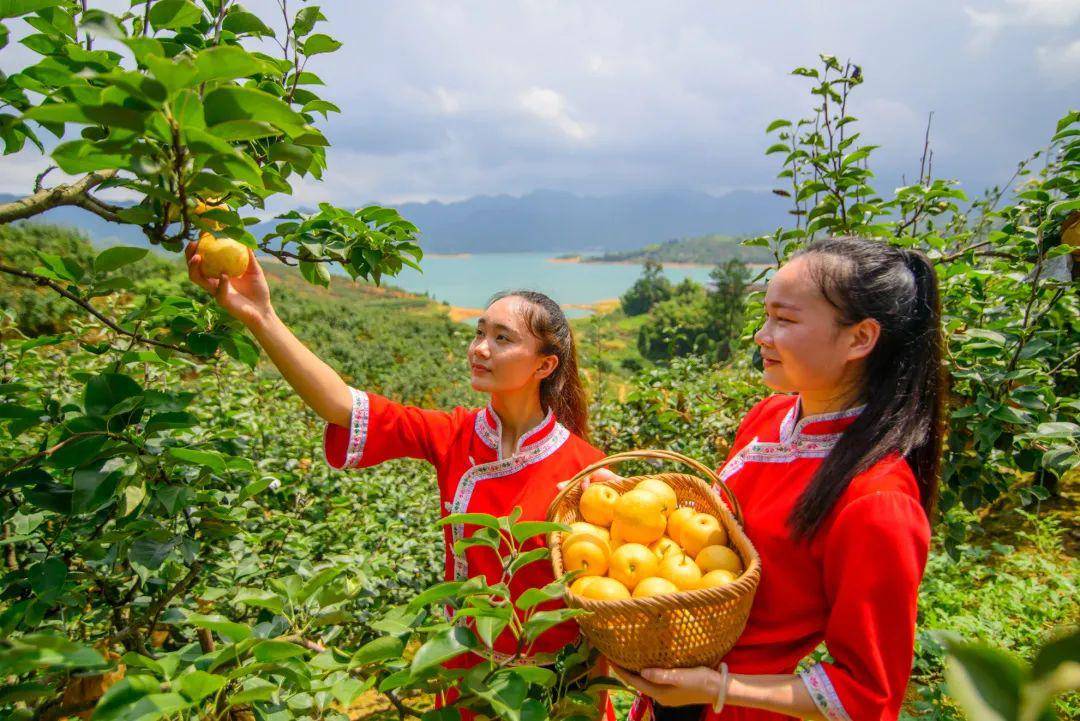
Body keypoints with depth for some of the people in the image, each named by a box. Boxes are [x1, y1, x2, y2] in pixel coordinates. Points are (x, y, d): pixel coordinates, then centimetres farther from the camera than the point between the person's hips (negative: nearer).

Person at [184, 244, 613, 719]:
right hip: (468, 667, 3)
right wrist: (260, 318, -35)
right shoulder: (454, 437, -13)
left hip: (556, 680, -3)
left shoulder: (583, 467, -21)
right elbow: (343, 407, -25)